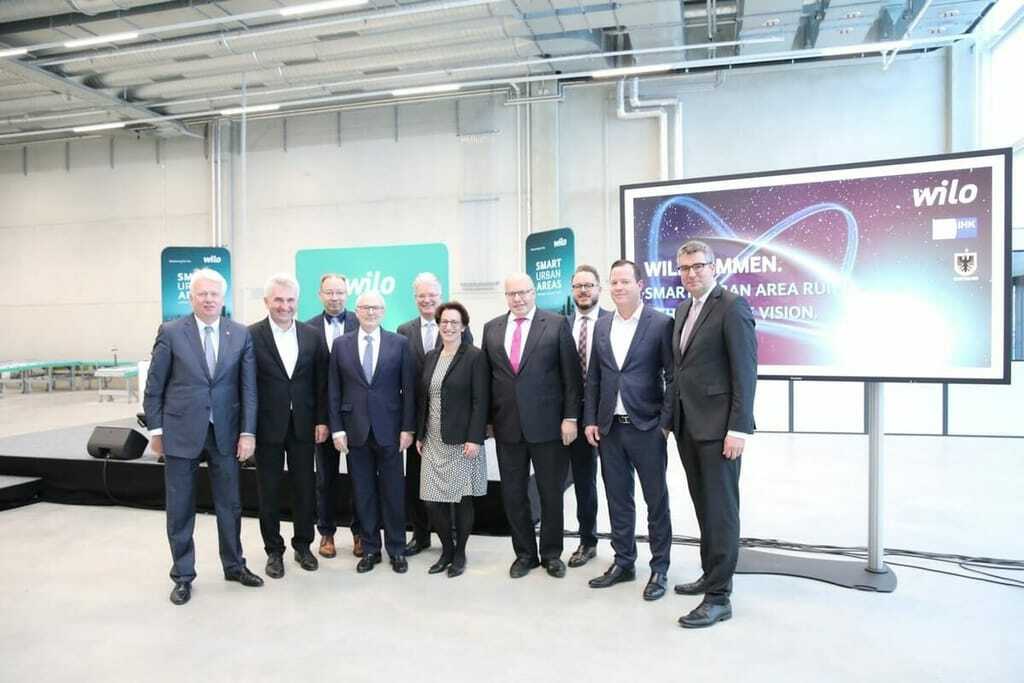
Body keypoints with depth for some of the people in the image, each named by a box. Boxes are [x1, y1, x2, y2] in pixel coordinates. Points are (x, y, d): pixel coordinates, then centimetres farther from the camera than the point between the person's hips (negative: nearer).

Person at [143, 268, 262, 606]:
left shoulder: (241, 334, 0)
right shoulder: (171, 332, -3)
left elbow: (248, 387, -1)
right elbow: (154, 387, 0)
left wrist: (247, 431, -5)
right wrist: (156, 429, -2)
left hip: (225, 432, 2)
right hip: (181, 432, -1)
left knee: (230, 504, 12)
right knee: (180, 509, 9)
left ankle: (234, 565, 31)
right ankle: (183, 576, 25)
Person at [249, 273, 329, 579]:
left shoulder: (313, 335, 3)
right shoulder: (251, 336, -6)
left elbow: (322, 382, 4)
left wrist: (322, 420, 0)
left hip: (303, 425, 2)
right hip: (268, 426, -2)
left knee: (305, 488, 10)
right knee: (269, 491, 10)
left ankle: (302, 545, 28)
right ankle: (274, 550, 25)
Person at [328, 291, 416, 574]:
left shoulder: (399, 343, 0)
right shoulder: (341, 344, 4)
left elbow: (408, 389, 0)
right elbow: (334, 391, 5)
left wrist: (407, 428, -5)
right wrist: (337, 428, -1)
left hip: (389, 429, -1)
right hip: (356, 430, 1)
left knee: (392, 492, 6)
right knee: (363, 492, 9)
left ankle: (396, 549, 20)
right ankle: (370, 548, 23)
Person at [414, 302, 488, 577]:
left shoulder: (474, 356, -7)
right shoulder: (430, 357, 11)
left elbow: (480, 401, -10)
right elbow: (422, 399, 14)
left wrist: (475, 439, -16)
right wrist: (419, 435, 11)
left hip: (462, 440, -5)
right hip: (434, 441, 5)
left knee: (462, 499, 5)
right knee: (433, 501, 4)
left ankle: (460, 553, 23)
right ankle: (447, 550, 24)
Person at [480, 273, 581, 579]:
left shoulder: (557, 324, -2)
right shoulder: (492, 328, 8)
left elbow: (571, 375, -4)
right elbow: (486, 376, 10)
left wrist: (570, 417, -8)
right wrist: (487, 419, 6)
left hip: (548, 424, -3)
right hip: (507, 426, 3)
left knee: (551, 492, 9)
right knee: (512, 494, 10)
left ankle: (552, 553, 27)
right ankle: (525, 552, 28)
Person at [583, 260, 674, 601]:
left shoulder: (661, 323, -6)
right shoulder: (602, 326, 9)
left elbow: (672, 377, -6)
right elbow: (593, 378, 12)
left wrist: (666, 422, -11)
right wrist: (590, 420, 6)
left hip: (647, 428, -5)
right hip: (609, 428, 5)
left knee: (656, 500, 7)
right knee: (618, 500, 13)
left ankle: (659, 568, 20)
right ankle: (623, 563, 27)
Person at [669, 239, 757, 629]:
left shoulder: (733, 307, -9)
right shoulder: (683, 310, 15)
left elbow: (745, 371, -14)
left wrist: (738, 428, -18)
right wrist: (672, 418, 13)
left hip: (717, 426, -7)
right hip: (687, 424, 8)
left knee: (720, 509, -1)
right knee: (704, 506, 15)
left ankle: (718, 597, 6)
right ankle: (711, 575, 29)